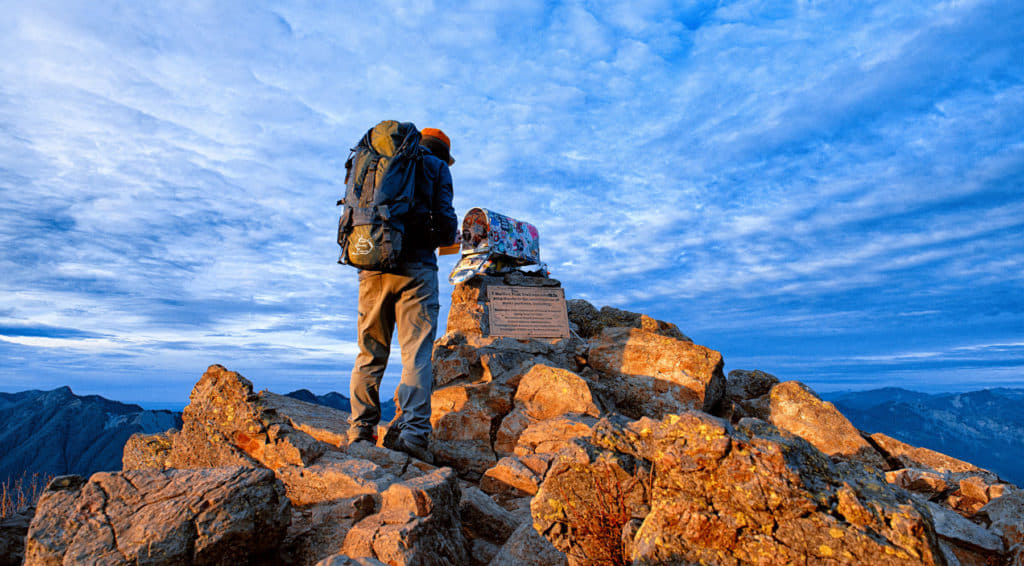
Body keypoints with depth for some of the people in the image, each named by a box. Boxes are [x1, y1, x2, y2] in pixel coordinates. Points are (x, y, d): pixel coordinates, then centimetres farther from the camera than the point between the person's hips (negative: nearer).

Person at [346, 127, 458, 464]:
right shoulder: (436, 167, 11)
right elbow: (444, 217, -1)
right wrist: (449, 238, 18)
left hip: (372, 266, 5)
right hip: (415, 265, -4)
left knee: (370, 353, 10)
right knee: (416, 353, -6)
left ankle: (360, 430, 11)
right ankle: (412, 432, -14)